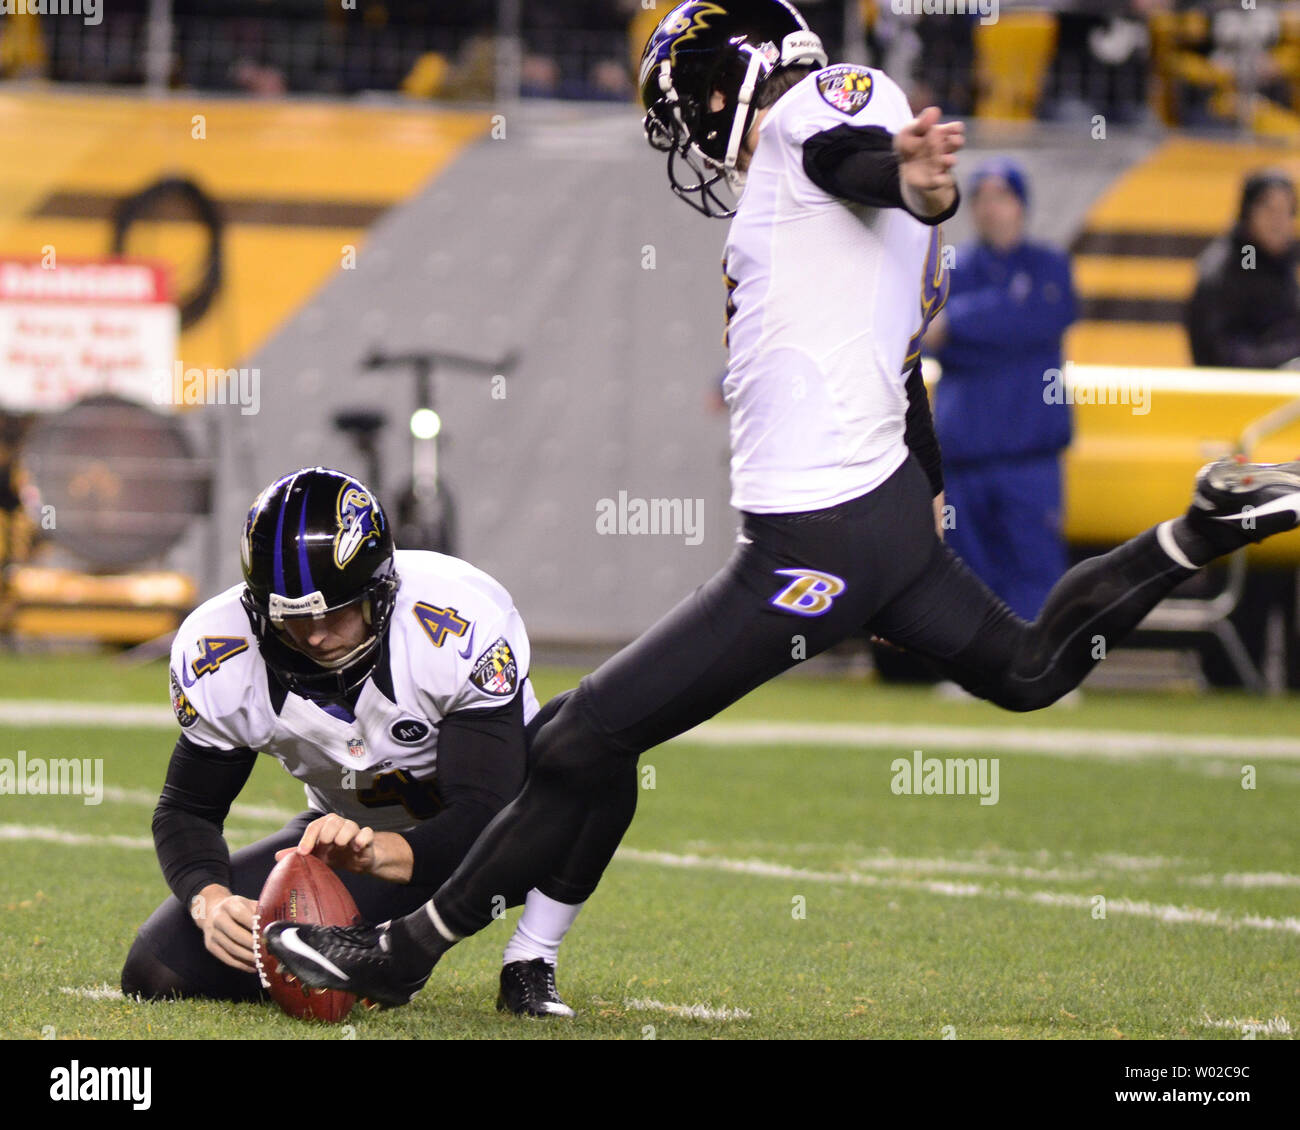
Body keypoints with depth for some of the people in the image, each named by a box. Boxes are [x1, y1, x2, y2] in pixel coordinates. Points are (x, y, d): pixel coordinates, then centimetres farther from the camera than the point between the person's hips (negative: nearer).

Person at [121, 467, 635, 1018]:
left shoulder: (461, 626, -33)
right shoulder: (218, 659, -21)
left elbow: (486, 813, -34)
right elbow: (187, 809, -8)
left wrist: (376, 853, -53)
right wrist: (211, 900, -30)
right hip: (350, 834, 3)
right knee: (159, 971, -15)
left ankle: (531, 962, -17)